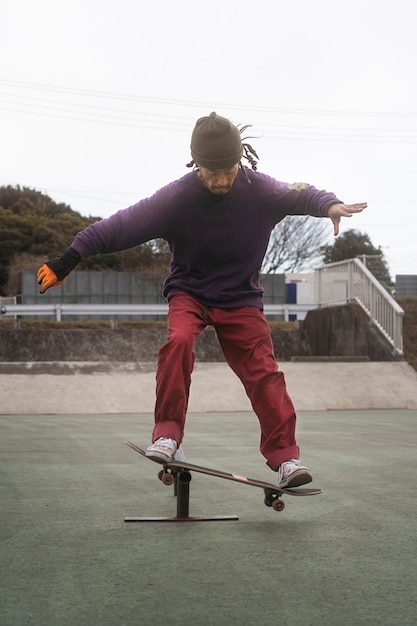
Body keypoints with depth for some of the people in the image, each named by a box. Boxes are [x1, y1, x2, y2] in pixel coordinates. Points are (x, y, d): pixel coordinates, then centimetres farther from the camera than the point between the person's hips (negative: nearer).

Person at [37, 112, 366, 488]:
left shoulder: (259, 189, -12)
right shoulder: (176, 197, -18)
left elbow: (298, 196, 3)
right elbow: (122, 226, -19)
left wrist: (328, 204, -19)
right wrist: (69, 259, -23)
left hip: (241, 297, 1)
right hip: (189, 292, -1)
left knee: (263, 371, -10)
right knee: (179, 340, -31)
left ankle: (285, 456, -3)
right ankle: (167, 433, -22)